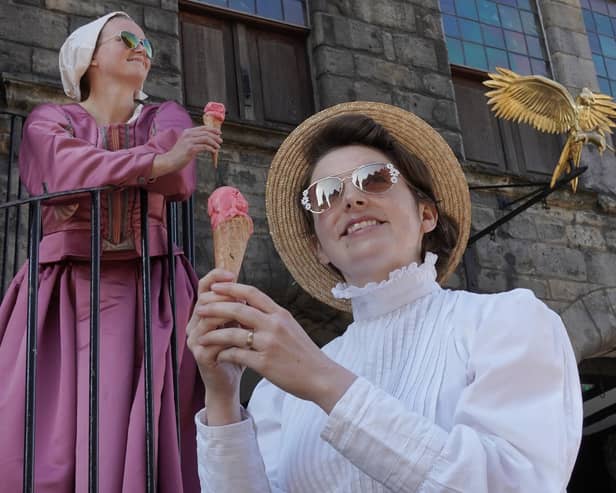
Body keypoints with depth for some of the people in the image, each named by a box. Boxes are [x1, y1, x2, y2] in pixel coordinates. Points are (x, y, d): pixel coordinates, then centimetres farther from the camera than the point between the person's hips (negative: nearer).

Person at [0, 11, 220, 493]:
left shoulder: (167, 117, 16)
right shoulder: (48, 120, 10)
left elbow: (179, 182, -5)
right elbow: (67, 168, -14)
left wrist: (97, 164, -4)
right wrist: (157, 160, -25)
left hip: (149, 294, 1)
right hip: (68, 295, -1)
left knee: (144, 445, -8)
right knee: (46, 450, -9)